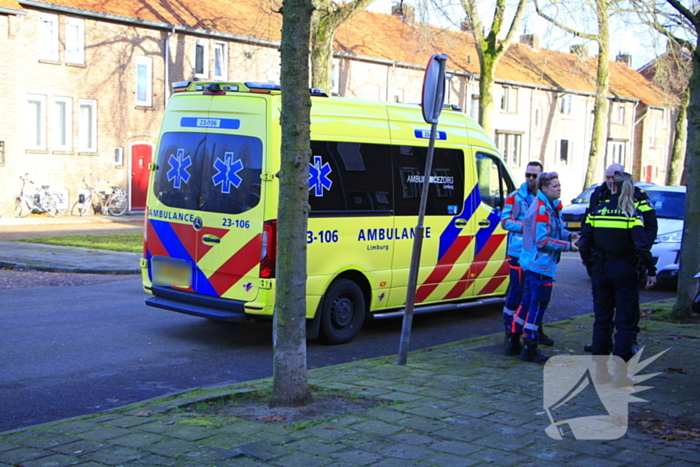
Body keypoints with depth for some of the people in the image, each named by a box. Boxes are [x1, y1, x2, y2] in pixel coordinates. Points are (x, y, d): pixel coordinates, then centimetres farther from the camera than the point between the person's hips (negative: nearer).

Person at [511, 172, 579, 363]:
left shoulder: (550, 207, 14)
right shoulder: (541, 209, -19)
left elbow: (554, 230, 22)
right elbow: (542, 241, -22)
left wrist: (569, 235, 4)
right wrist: (567, 246, -17)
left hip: (533, 263, 11)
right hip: (540, 265, -11)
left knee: (528, 301, 16)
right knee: (538, 304, -5)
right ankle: (530, 349, 1)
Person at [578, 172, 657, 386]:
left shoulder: (596, 211, 2)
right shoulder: (632, 214, -9)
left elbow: (584, 244, 1)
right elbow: (641, 245, -16)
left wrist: (591, 265, 13)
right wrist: (651, 270, -8)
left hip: (601, 271, 4)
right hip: (624, 272, -4)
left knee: (602, 321, 12)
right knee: (625, 322, 3)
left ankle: (600, 370, 15)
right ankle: (620, 372, 0)